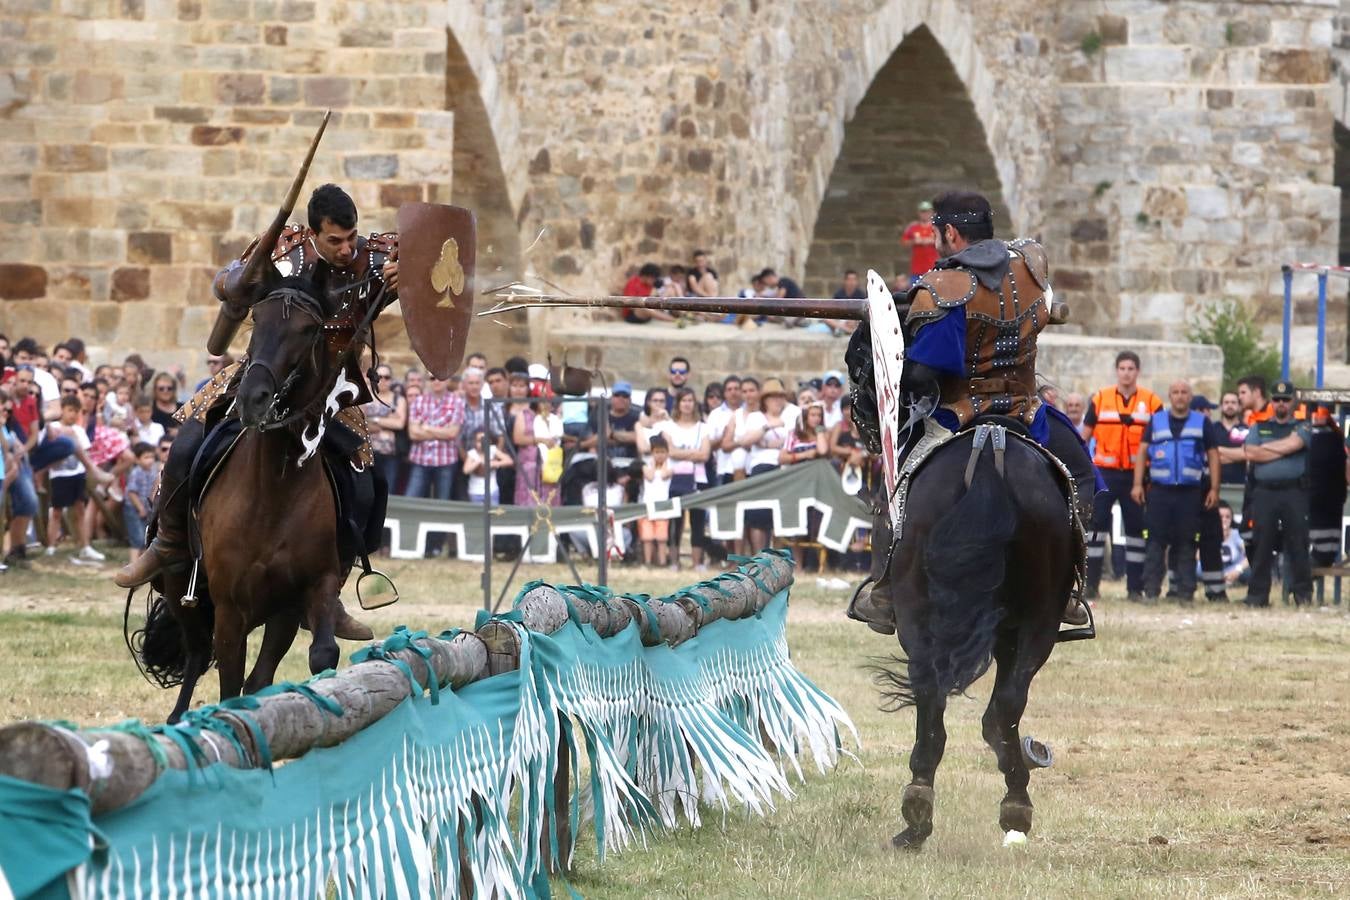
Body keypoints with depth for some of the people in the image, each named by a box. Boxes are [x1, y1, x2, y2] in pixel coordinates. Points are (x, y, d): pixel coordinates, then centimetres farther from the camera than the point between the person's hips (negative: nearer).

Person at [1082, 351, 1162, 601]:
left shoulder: (1151, 402, 3)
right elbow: (1085, 436, 10)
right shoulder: (1100, 399, 5)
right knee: (1097, 524, -5)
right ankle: (1091, 583, 0)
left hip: (1137, 475, 0)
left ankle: (1135, 587, 8)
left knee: (1136, 528, 3)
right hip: (1104, 474, 0)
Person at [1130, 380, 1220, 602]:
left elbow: (1213, 456, 10)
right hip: (1160, 490, 0)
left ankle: (1184, 590, 5)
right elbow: (1142, 451, 10)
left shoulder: (1201, 422, 9)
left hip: (1191, 492, 0)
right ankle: (1151, 589, -4)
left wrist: (1214, 489, 2)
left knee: (1186, 543, 2)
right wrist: (1137, 484, 0)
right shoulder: (1156, 421, 11)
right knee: (1155, 541, -5)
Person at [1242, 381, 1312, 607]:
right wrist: (1282, 450, -2)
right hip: (1264, 492, 2)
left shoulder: (1301, 429, 12)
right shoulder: (1259, 428, 18)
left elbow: (1292, 444, -9)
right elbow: (1251, 453, 1)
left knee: (1298, 543, -4)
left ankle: (1303, 594, 0)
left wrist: (1266, 448, 1)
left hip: (1294, 492, -2)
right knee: (1261, 544, 0)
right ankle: (1257, 595, 4)